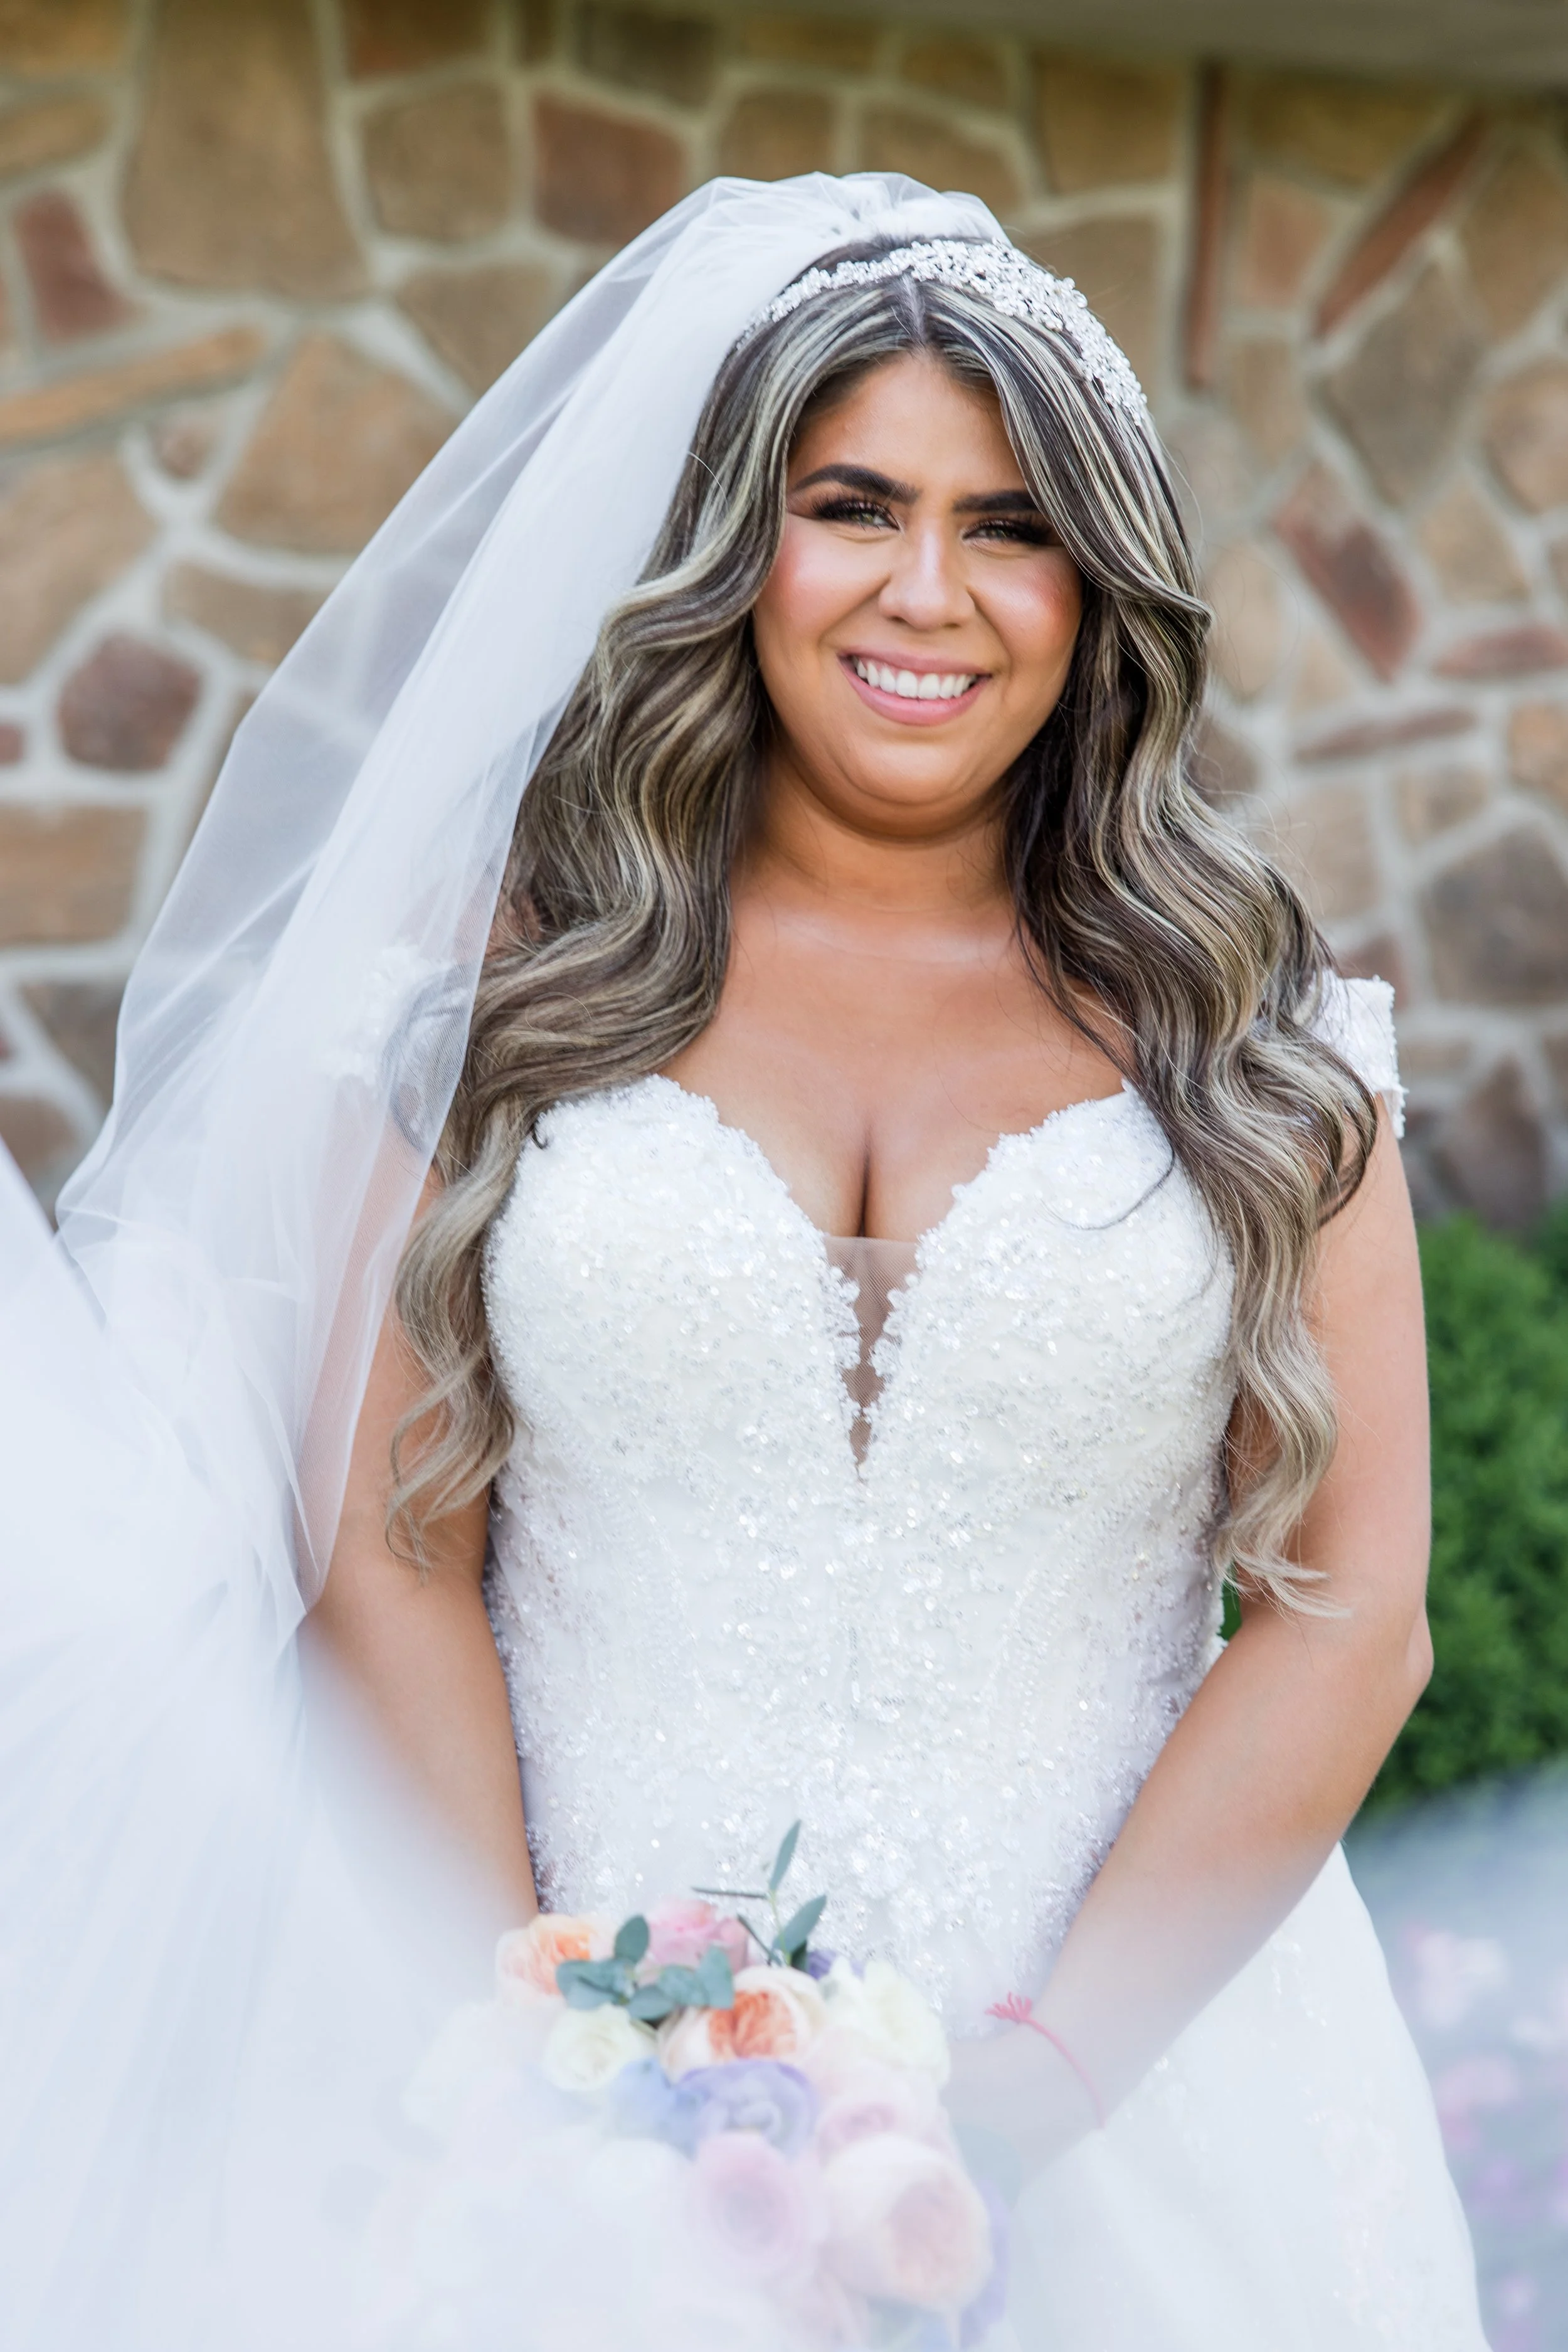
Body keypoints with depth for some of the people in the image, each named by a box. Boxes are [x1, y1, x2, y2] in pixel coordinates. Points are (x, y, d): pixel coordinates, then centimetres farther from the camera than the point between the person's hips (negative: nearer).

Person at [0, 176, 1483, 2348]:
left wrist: (1031, 2079, -11)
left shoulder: (1252, 1028, 1)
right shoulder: (515, 977, 1)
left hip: (1128, 2073, 1)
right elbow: (388, 1555, -2)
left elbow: (1351, 1615, -3)